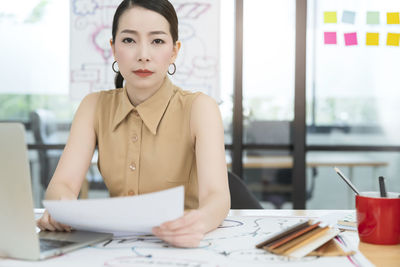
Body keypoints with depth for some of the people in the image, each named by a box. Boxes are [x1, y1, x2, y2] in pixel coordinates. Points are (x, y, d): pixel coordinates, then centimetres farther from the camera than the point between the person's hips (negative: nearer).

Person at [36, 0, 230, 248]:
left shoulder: (199, 107, -9)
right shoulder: (95, 106, 3)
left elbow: (217, 195, -22)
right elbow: (61, 183, -7)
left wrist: (199, 220, -45)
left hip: (179, 247, -2)